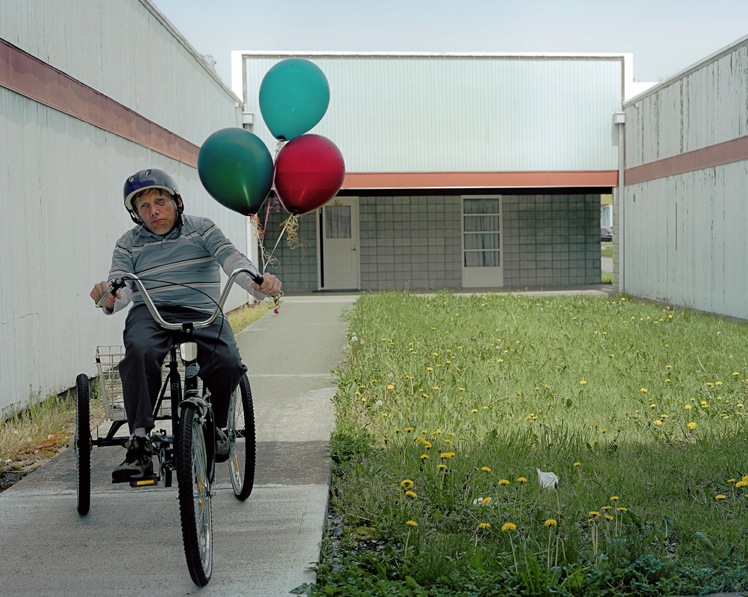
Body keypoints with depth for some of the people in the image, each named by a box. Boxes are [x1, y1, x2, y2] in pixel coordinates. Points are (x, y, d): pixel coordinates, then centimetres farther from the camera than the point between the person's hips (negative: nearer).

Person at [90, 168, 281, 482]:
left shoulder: (202, 229, 9)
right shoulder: (129, 243, 13)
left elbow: (233, 259, -7)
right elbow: (121, 286, -1)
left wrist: (259, 282, -29)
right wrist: (109, 299, -28)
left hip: (202, 314, 0)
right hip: (149, 314, 0)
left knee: (228, 362, -29)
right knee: (141, 351, -36)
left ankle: (216, 425, 1)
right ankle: (139, 442, -35)